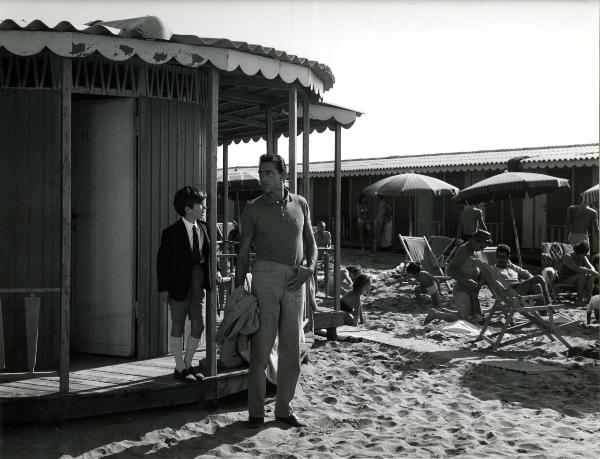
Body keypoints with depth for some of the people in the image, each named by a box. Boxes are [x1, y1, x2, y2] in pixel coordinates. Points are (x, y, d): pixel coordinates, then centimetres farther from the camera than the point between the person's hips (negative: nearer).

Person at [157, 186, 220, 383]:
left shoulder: (203, 227, 6)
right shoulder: (171, 232, -10)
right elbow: (162, 261, -8)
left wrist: (214, 271, 2)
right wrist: (163, 288, -11)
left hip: (198, 284, 5)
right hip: (179, 284, -5)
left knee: (198, 325, 7)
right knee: (178, 326, 5)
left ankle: (187, 364, 24)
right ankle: (180, 368, 17)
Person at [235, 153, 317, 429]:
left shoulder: (300, 204, 10)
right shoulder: (253, 209, 2)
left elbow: (310, 242, 16)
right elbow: (244, 251, 2)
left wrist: (310, 268, -3)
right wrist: (238, 289, -3)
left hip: (295, 282, 3)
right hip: (266, 276, -3)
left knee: (292, 349, 6)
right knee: (261, 346, -6)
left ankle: (284, 409, 18)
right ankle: (256, 412, 4)